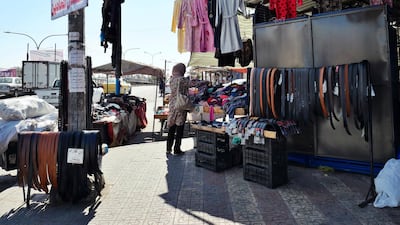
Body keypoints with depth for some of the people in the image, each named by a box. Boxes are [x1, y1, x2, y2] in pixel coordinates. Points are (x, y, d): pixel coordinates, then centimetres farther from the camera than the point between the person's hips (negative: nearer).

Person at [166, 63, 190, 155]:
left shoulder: (171, 79, 5)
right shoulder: (183, 80, -13)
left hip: (172, 105, 6)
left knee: (171, 128, 13)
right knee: (179, 128, 2)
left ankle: (168, 148, 20)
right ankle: (177, 149, 8)